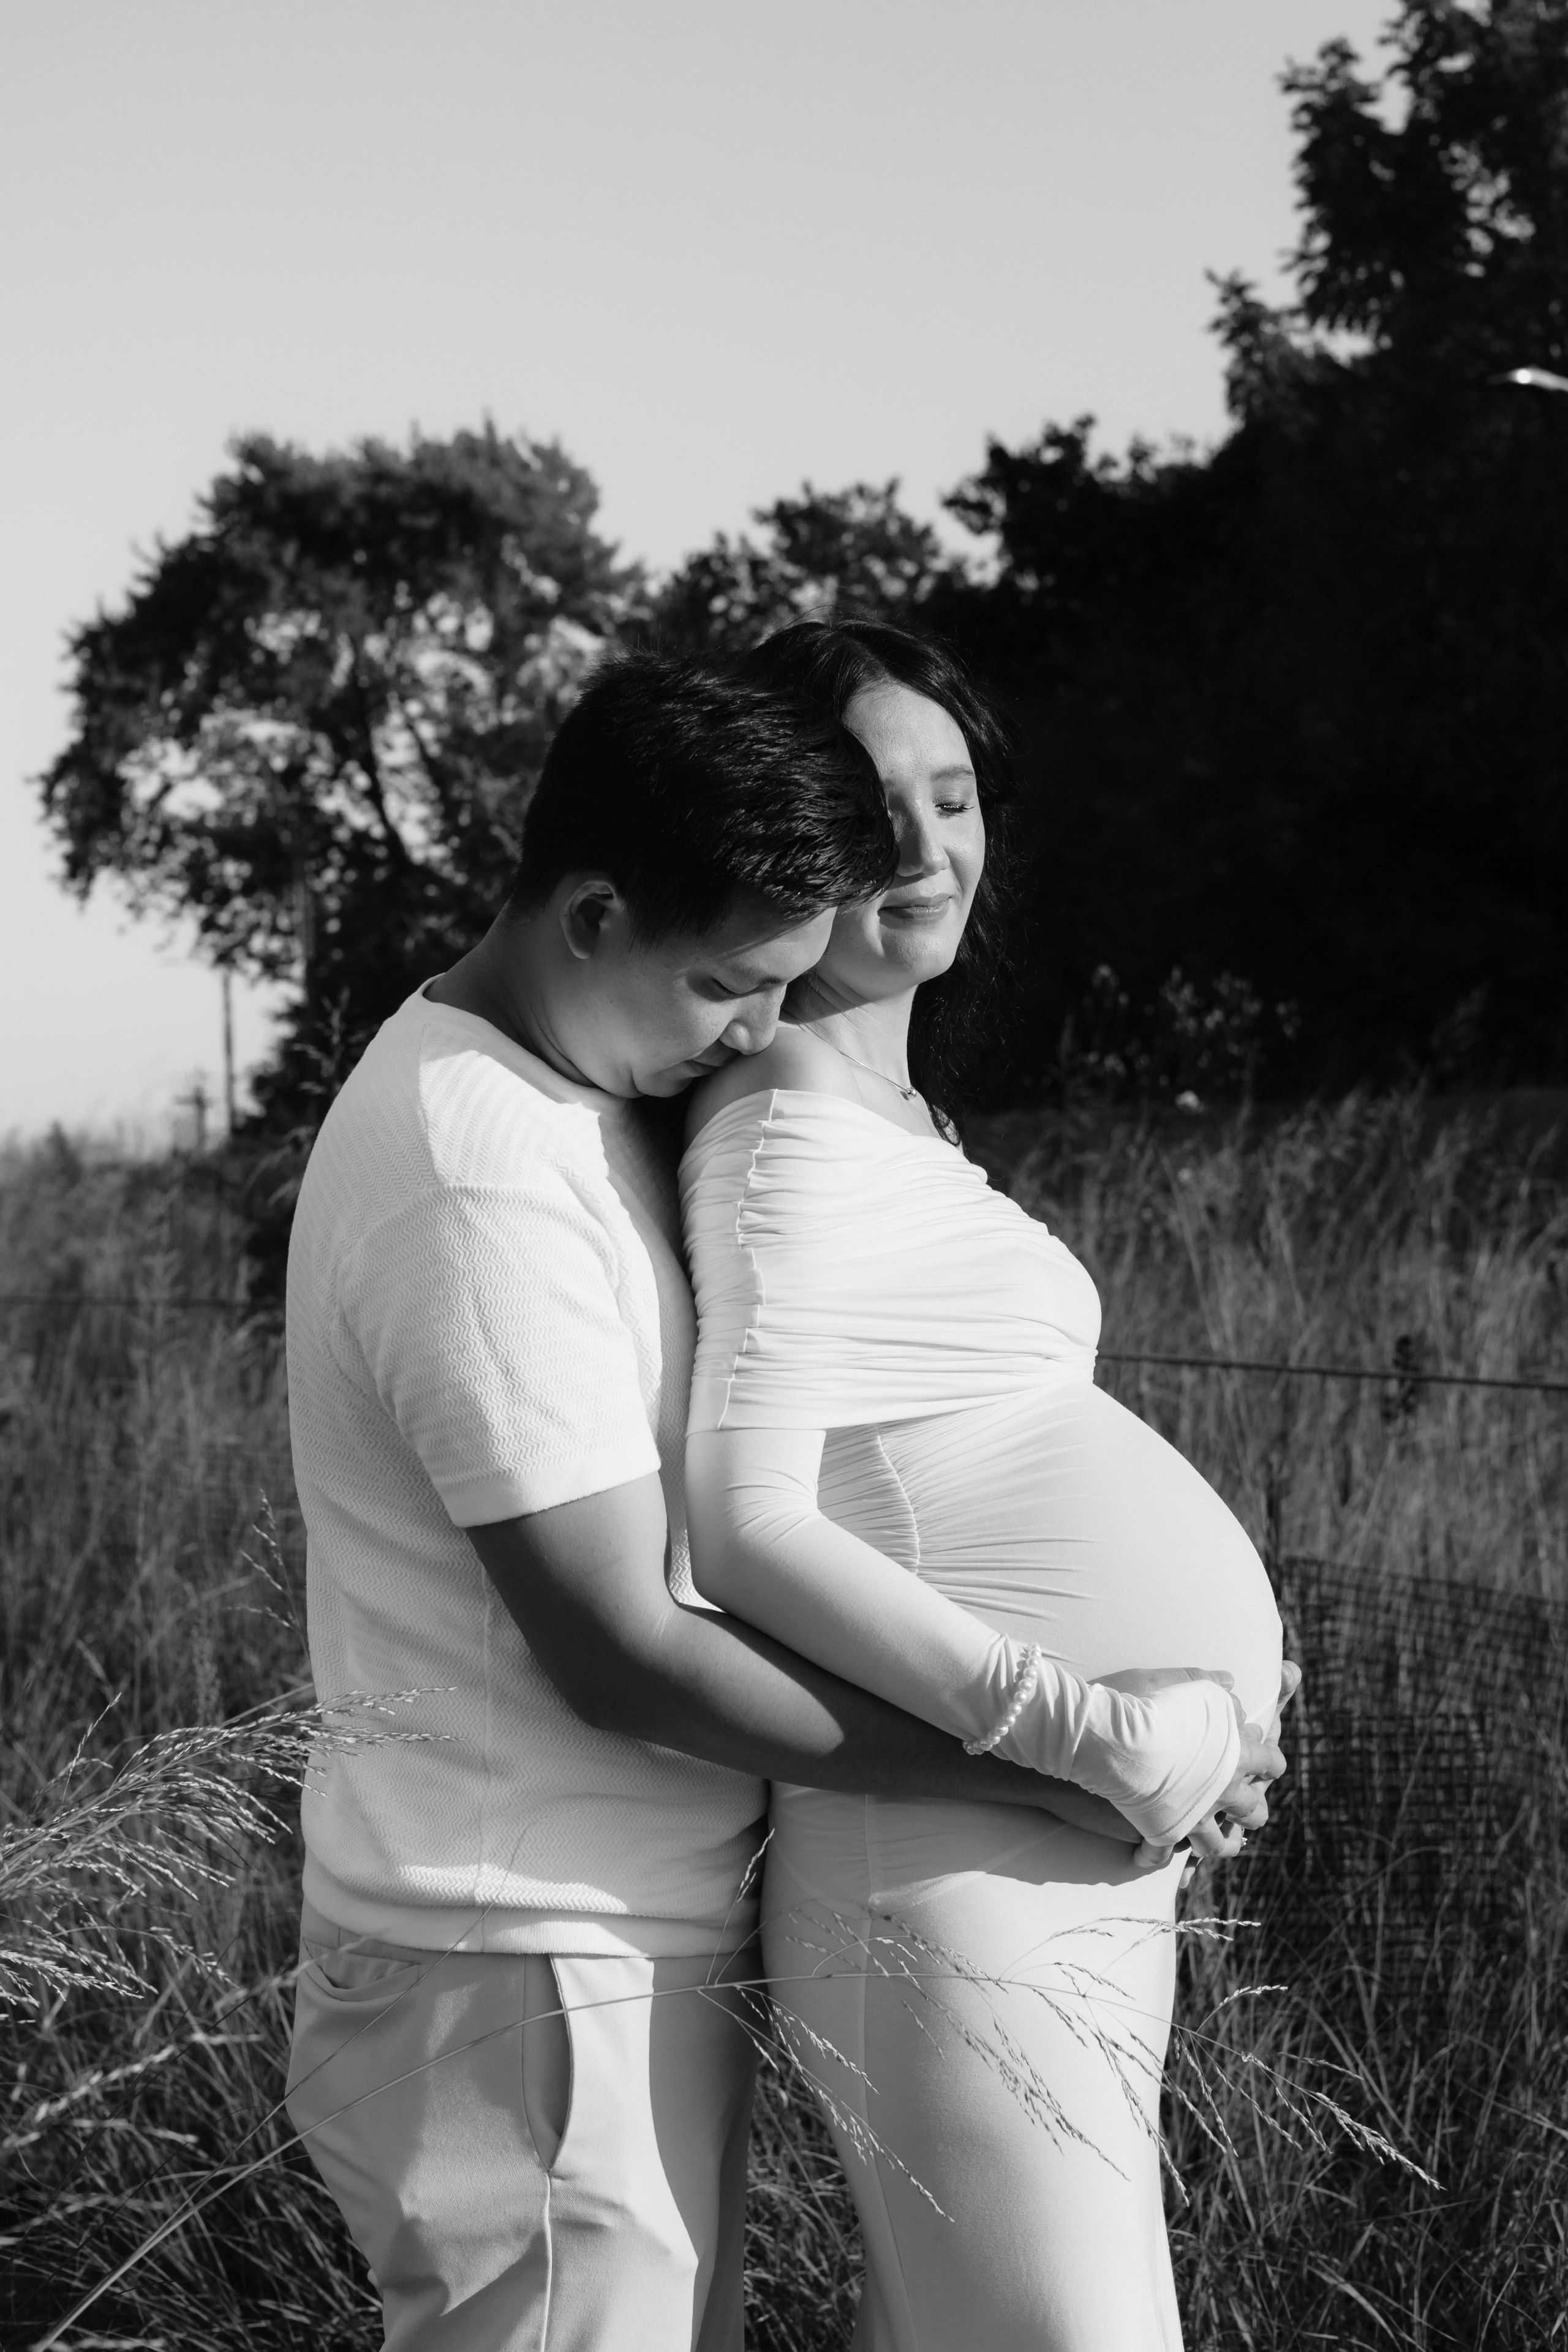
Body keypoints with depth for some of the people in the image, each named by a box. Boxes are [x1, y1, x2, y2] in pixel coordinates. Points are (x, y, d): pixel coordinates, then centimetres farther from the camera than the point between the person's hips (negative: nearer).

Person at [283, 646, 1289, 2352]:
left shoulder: (565, 1092, 9)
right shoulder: (485, 1187, -22)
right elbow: (620, 1658, -22)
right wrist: (1067, 1772, -18)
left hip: (614, 1953, 9)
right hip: (536, 1983, -9)